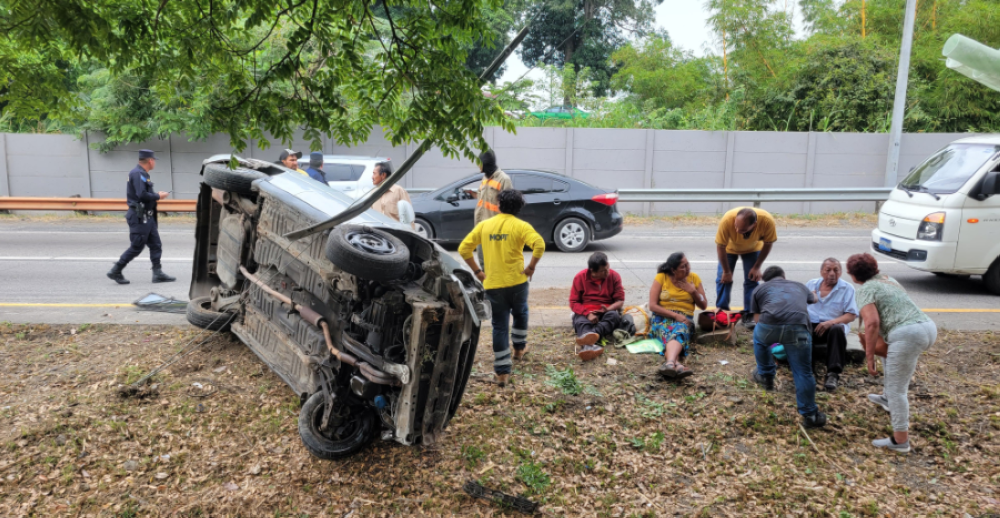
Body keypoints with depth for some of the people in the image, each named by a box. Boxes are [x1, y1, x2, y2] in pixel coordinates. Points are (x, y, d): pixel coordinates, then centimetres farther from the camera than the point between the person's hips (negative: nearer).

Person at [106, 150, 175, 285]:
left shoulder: (142, 174, 16)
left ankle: (157, 273, 10)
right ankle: (115, 271, 7)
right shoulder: (137, 173, -16)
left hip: (147, 217, 10)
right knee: (136, 247, -4)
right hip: (139, 217, -10)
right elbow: (142, 195, -24)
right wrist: (158, 196, -12)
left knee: (156, 245, 8)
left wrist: (155, 194, 6)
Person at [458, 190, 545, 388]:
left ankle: (502, 371, 5)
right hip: (516, 281, -1)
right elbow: (539, 245, -22)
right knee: (520, 314, 28)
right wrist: (531, 267, -10)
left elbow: (463, 249, 2)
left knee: (499, 325, 6)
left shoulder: (484, 225, 4)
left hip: (492, 284, 1)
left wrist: (477, 271, 6)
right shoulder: (521, 226, -5)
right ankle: (519, 348, 45)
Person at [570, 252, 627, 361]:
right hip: (585, 312, -2)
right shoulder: (580, 277, -3)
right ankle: (590, 345, -69)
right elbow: (574, 302, -4)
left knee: (614, 316, -33)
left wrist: (608, 308, -23)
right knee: (580, 322, -36)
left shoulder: (614, 276, 0)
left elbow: (620, 300, 0)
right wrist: (587, 313, -23)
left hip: (607, 311, 2)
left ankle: (593, 334, -61)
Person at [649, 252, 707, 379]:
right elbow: (652, 306, -3)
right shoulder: (661, 277, 2)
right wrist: (675, 315, -13)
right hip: (662, 317, -1)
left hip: (684, 318, 1)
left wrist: (693, 291, -4)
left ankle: (669, 363, -63)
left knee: (678, 331, -36)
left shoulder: (694, 278, 10)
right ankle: (677, 365, -62)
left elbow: (704, 306, 14)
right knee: (672, 334, -36)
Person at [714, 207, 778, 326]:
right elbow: (720, 247, -27)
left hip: (752, 249, 1)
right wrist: (726, 271, -17)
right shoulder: (727, 220, -42)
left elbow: (767, 245, -17)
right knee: (723, 278, -5)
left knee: (752, 279, -5)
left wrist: (757, 267, -13)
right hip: (730, 248, -1)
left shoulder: (767, 221, -38)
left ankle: (749, 315, 5)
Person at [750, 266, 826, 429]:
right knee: (803, 373, 11)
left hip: (769, 325, 0)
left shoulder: (759, 289, 29)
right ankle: (809, 415, 18)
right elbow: (813, 299, 59)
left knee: (759, 338, 35)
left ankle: (765, 376, 46)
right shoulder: (799, 286, 37)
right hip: (798, 328, 1)